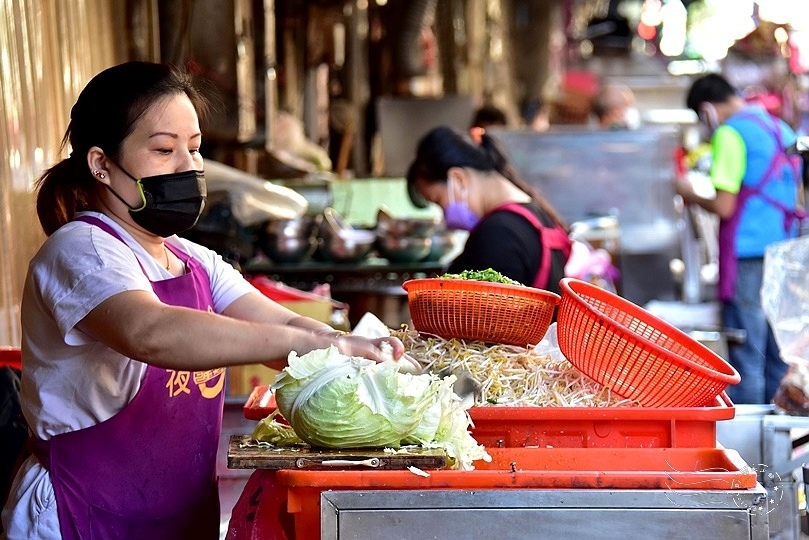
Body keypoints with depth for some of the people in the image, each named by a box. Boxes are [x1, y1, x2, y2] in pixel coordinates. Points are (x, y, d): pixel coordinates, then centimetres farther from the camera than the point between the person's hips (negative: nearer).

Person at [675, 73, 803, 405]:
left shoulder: (730, 134, -9)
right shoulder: (781, 129, 15)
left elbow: (724, 207, -14)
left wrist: (690, 194, 4)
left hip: (747, 255, -8)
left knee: (746, 355, -4)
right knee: (779, 356, 11)